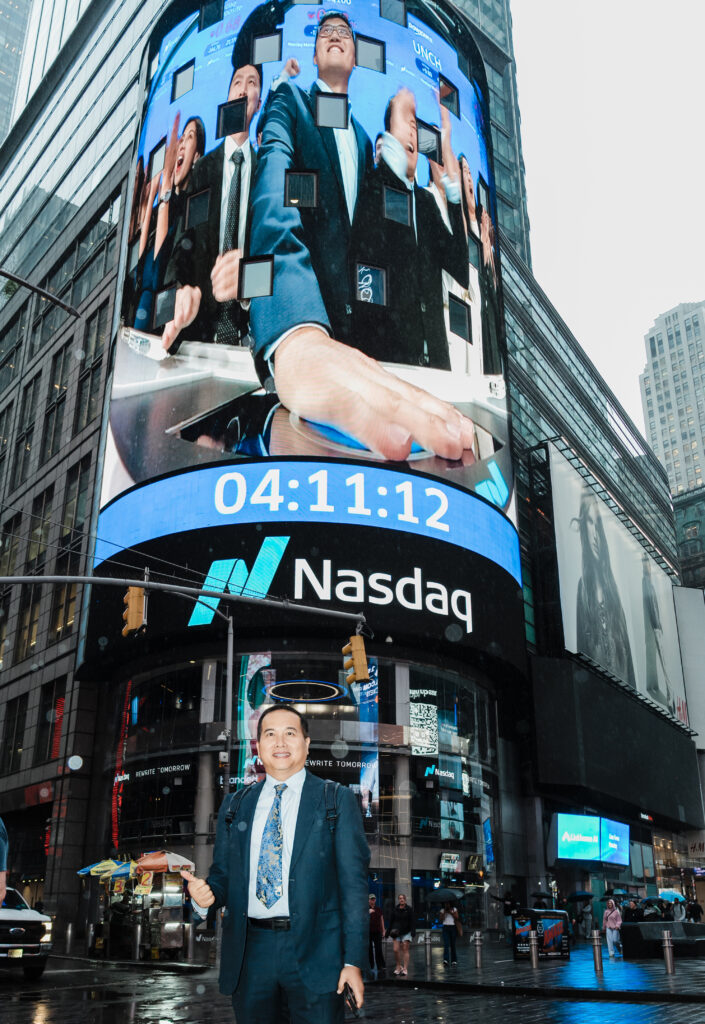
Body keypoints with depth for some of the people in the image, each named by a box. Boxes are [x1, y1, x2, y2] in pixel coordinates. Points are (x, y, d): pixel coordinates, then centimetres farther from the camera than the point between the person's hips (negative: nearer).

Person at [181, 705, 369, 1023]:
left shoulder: (337, 800, 2)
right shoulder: (234, 806, 11)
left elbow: (353, 882, -2)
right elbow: (222, 876, 15)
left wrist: (353, 960, -9)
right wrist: (204, 893, -9)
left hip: (314, 952, -3)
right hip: (250, 952, 3)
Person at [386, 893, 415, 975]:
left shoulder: (409, 909, 1)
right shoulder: (395, 910, 7)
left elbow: (412, 922, -2)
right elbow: (391, 922, 11)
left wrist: (413, 931, -12)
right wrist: (388, 932, 9)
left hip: (406, 932, -2)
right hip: (397, 932, 2)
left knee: (405, 949, -4)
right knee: (396, 950, -6)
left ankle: (405, 968, 0)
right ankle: (398, 966, 11)